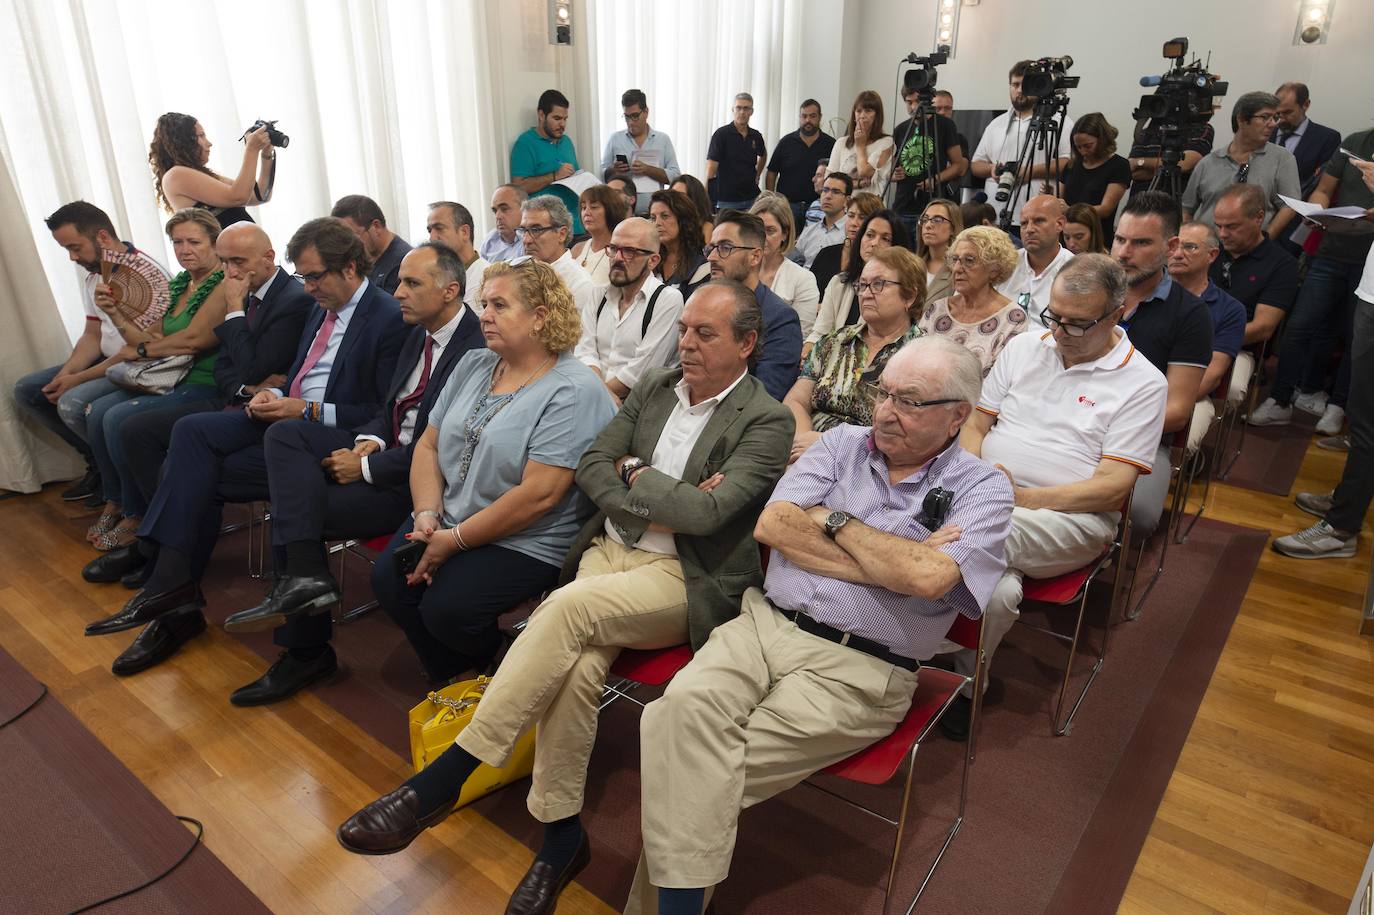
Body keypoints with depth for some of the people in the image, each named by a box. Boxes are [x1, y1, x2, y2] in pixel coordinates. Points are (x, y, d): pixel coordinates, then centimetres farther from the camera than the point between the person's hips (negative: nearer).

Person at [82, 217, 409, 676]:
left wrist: (309, 411, -18)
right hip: (288, 415, 8)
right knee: (191, 431, -14)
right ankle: (174, 590, -13)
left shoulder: (389, 319, -12)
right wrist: (274, 395, 1)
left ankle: (174, 587, 0)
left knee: (199, 475, -15)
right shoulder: (324, 309, 16)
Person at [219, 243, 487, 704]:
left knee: (290, 511, -15)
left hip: (417, 480, -9)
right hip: (386, 450, 9)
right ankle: (304, 575, -18)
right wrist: (369, 440, -2)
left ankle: (306, 651, -2)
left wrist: (366, 467, -16)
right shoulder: (420, 334, 11)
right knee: (284, 434, -11)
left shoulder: (475, 350, -19)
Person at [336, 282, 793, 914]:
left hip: (686, 581, -4)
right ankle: (561, 835, -5)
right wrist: (659, 503, -7)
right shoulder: (655, 388, 14)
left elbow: (707, 512, -18)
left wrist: (636, 473, -4)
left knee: (569, 608, -31)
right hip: (609, 549, 5)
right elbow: (591, 466, 8)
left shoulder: (767, 422, -5)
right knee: (575, 665, -25)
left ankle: (442, 780, -21)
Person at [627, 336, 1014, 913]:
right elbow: (772, 525, -2)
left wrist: (835, 519, -4)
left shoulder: (982, 489, 2)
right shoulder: (843, 444, 12)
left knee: (714, 770, -20)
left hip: (856, 673, -3)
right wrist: (888, 564, -7)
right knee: (681, 706, -25)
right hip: (764, 624, 4)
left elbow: (927, 577, -18)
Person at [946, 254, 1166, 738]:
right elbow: (974, 425, 15)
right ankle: (966, 682, -12)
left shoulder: (1143, 383, 1)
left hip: (1072, 518, -3)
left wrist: (1021, 497, -16)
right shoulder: (1024, 346, 14)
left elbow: (1112, 488, -7)